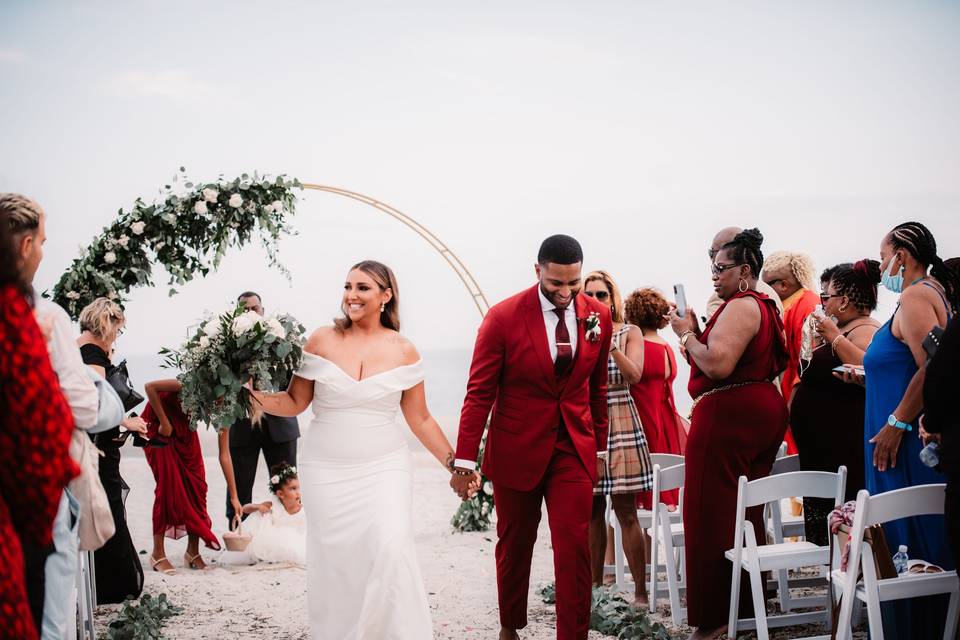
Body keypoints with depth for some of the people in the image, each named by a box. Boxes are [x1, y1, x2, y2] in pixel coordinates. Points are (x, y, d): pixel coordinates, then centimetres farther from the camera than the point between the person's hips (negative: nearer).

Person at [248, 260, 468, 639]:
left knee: (391, 548, -19)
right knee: (334, 560, 2)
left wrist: (453, 463, 4)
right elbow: (294, 403, 4)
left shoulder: (403, 351, 1)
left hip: (383, 469, -1)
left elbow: (420, 419, 7)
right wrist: (253, 395, -12)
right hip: (326, 472, 1)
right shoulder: (322, 341, 0)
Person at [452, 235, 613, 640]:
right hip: (517, 450, -1)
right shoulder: (503, 317, -13)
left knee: (574, 548, -6)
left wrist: (599, 447, 13)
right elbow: (479, 393, -10)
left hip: (574, 448, 2)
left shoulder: (598, 317, -3)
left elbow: (597, 388, 9)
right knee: (514, 545, 14)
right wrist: (465, 461, -11)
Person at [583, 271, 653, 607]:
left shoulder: (629, 333, 5)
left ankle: (640, 591, -2)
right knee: (592, 510, 4)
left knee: (625, 510, -6)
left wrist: (610, 343, -19)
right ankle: (595, 586, 14)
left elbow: (634, 375, -10)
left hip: (620, 423, -2)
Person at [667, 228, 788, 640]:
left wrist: (687, 334, -10)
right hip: (764, 411, 11)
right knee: (745, 513, 15)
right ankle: (746, 605, 23)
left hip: (729, 416, -11)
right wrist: (697, 332, 13)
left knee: (711, 514, -6)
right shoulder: (763, 306, 18)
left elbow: (718, 365, -24)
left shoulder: (739, 306, -14)